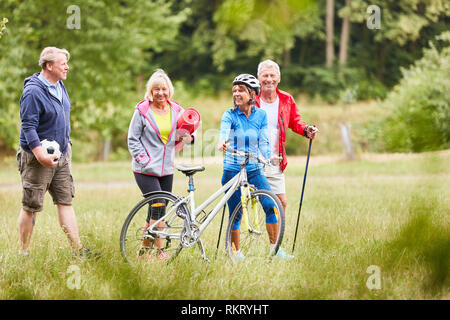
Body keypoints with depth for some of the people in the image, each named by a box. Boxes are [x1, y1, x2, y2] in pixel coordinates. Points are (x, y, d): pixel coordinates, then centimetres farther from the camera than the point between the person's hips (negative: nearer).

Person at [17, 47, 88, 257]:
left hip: (61, 156, 8)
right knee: (31, 206, -1)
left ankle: (77, 250, 5)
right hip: (38, 158, -8)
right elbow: (28, 126, -21)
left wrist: (67, 144, 22)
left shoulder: (60, 87, 11)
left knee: (66, 201, 6)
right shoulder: (33, 91, -17)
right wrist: (41, 154, -27)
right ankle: (23, 253, 8)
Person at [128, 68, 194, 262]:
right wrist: (143, 158, -11)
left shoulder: (176, 111, 9)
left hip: (167, 169, 5)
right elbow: (133, 139, 0)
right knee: (158, 208, -15)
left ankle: (144, 250, 19)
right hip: (146, 170, -5)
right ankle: (160, 251, -10)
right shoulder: (142, 110, -2)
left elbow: (186, 134, 13)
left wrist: (189, 138, -11)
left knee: (156, 211, 7)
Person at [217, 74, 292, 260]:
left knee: (271, 205, -12)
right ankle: (236, 252, 16)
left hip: (254, 169, 2)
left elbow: (263, 143, 2)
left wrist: (270, 157, -18)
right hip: (232, 170, -2)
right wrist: (222, 142, -47)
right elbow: (224, 131, -24)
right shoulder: (229, 115, -4)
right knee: (235, 213, 1)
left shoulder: (260, 115, 4)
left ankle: (275, 248, -3)